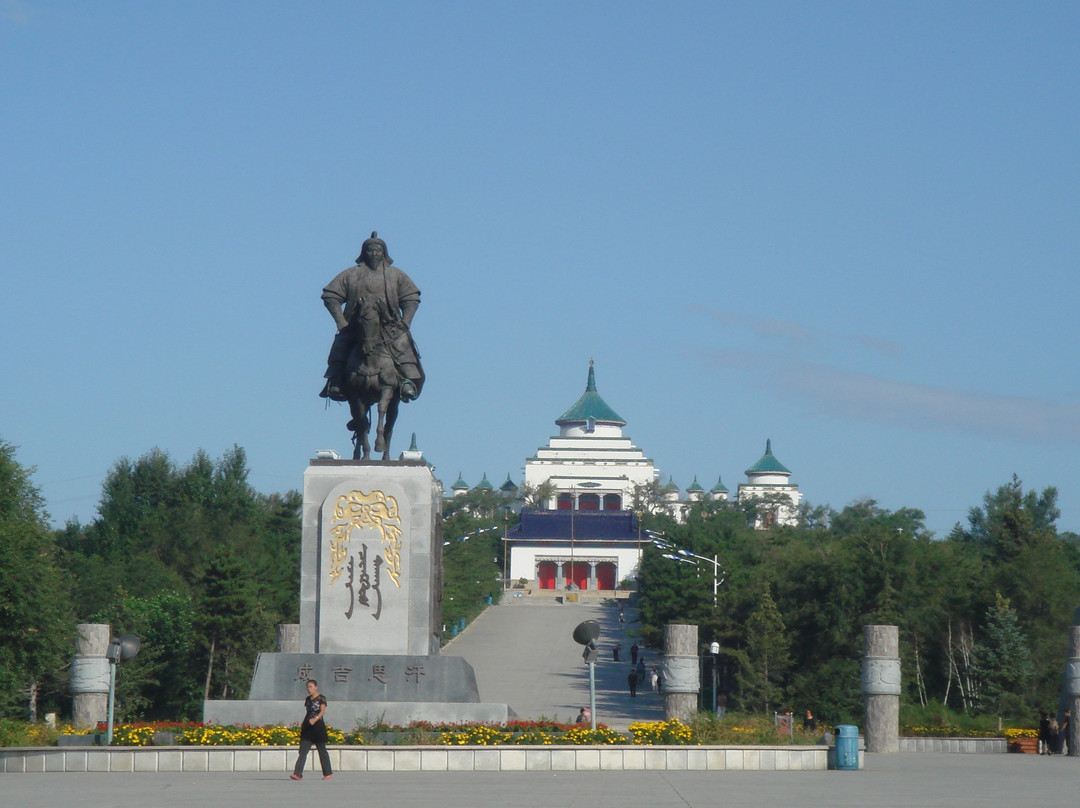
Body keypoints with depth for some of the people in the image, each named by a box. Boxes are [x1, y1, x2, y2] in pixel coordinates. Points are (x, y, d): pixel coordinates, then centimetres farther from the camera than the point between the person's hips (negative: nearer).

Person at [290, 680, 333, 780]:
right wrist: (303, 722, 12)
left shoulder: (321, 698, -5)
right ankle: (298, 774, -12)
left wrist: (315, 719, -33)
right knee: (303, 751, -6)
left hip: (318, 726, -6)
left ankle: (328, 772, 20)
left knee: (322, 750, 6)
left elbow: (323, 711, -17)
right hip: (307, 727, 6)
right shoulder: (307, 699, 15)